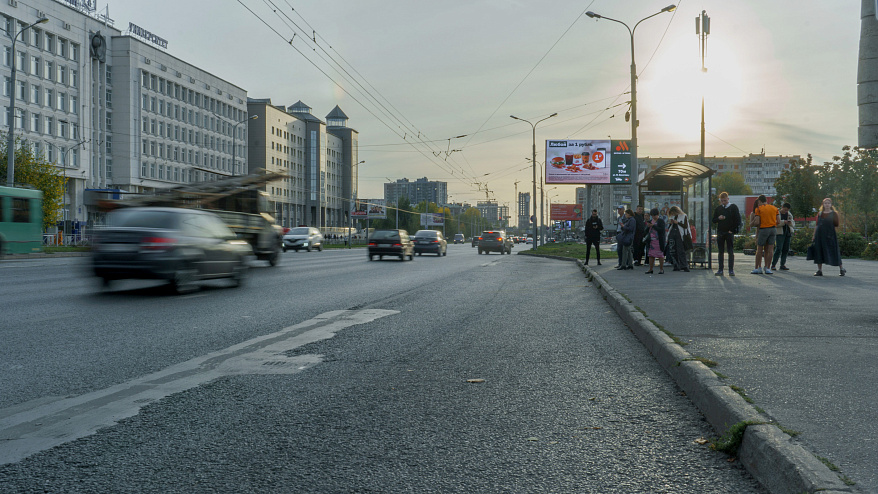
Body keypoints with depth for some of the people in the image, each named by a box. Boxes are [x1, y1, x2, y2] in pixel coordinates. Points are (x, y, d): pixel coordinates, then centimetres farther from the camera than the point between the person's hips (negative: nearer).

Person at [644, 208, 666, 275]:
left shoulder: (661, 221, -2)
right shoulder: (650, 221, 15)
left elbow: (661, 230, -15)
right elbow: (646, 231, 17)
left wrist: (653, 226, -16)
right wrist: (648, 226, -5)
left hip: (659, 241, -5)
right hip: (651, 240, 5)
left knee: (660, 255, -1)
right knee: (651, 255, 4)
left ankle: (661, 269, 5)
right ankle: (651, 269, 9)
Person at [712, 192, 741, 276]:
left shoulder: (733, 207, 2)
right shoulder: (718, 209, 12)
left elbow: (738, 219, -1)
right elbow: (714, 220, 14)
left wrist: (733, 230, -9)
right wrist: (718, 218, -8)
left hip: (729, 232, -3)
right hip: (720, 233, 3)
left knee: (731, 252, -3)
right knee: (721, 252, 5)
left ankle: (731, 270, -1)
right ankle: (720, 270, 7)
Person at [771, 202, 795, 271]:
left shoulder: (789, 214, 14)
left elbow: (793, 223, 18)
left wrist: (791, 223, -5)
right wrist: (783, 222, -23)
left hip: (788, 233, 6)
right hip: (780, 233, -6)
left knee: (786, 249, 3)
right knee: (778, 249, -13)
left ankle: (782, 265, 8)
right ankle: (773, 265, -10)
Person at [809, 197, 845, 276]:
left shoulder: (834, 213, 1)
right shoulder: (819, 213, 12)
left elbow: (837, 225, -4)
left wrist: (834, 217, -17)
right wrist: (814, 235, 10)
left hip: (830, 235, -4)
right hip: (820, 234, 4)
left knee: (833, 252, -4)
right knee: (819, 252, 1)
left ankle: (841, 268, 11)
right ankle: (819, 270, 7)